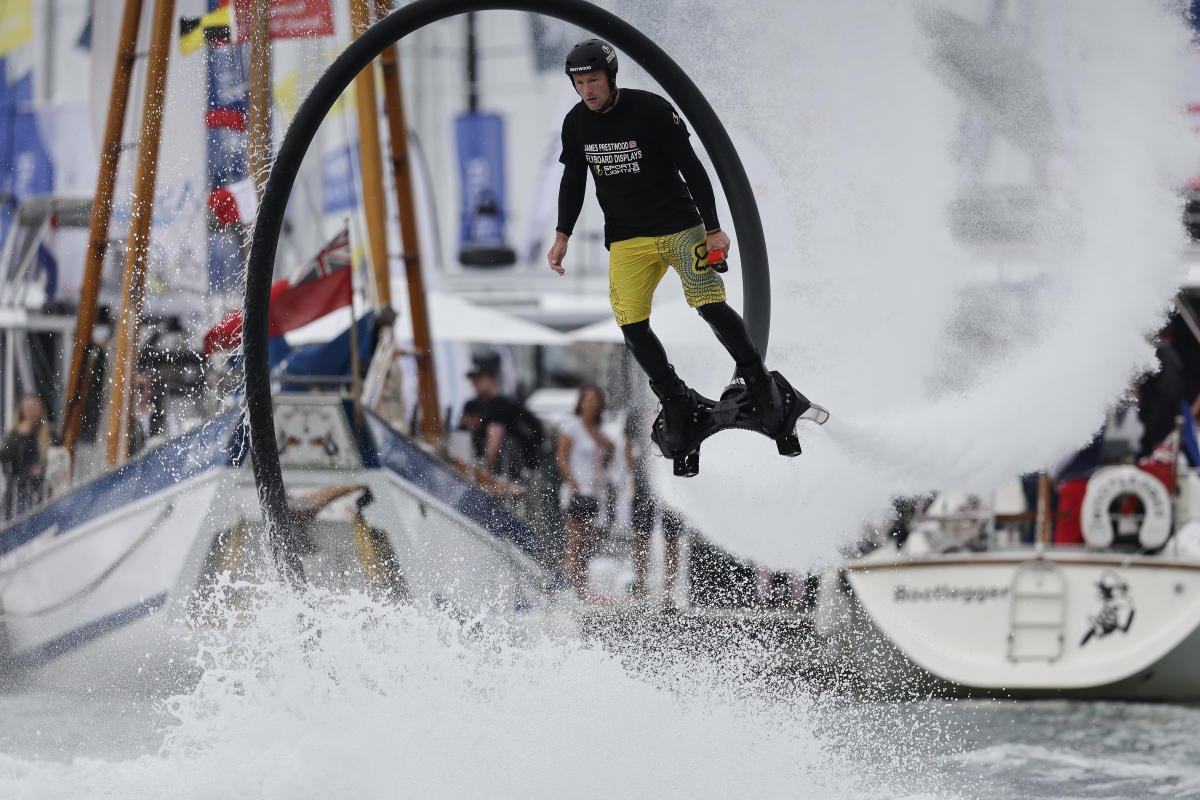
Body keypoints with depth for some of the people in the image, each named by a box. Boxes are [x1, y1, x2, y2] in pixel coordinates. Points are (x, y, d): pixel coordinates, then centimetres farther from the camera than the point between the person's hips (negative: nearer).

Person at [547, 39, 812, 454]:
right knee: (632, 326, -10)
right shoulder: (576, 123, -1)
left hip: (679, 226, -4)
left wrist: (713, 229, -10)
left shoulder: (651, 110, -15)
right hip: (626, 238, 4)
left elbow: (691, 168, -10)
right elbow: (573, 181, 14)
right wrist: (563, 236, 6)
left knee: (711, 305, -15)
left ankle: (758, 380, 7)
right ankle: (675, 402, 8)